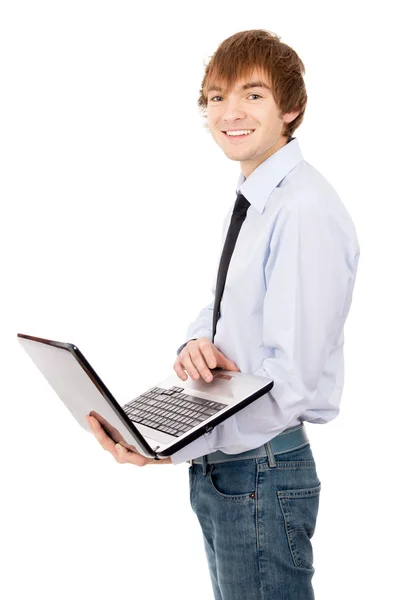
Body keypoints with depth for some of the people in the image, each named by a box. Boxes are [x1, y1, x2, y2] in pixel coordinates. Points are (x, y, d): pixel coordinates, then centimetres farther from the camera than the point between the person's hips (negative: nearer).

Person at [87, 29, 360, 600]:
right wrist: (196, 343, -9)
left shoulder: (305, 210, -21)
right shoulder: (246, 202, 9)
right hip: (217, 467, 9)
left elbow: (291, 377, -25)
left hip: (261, 473, -9)